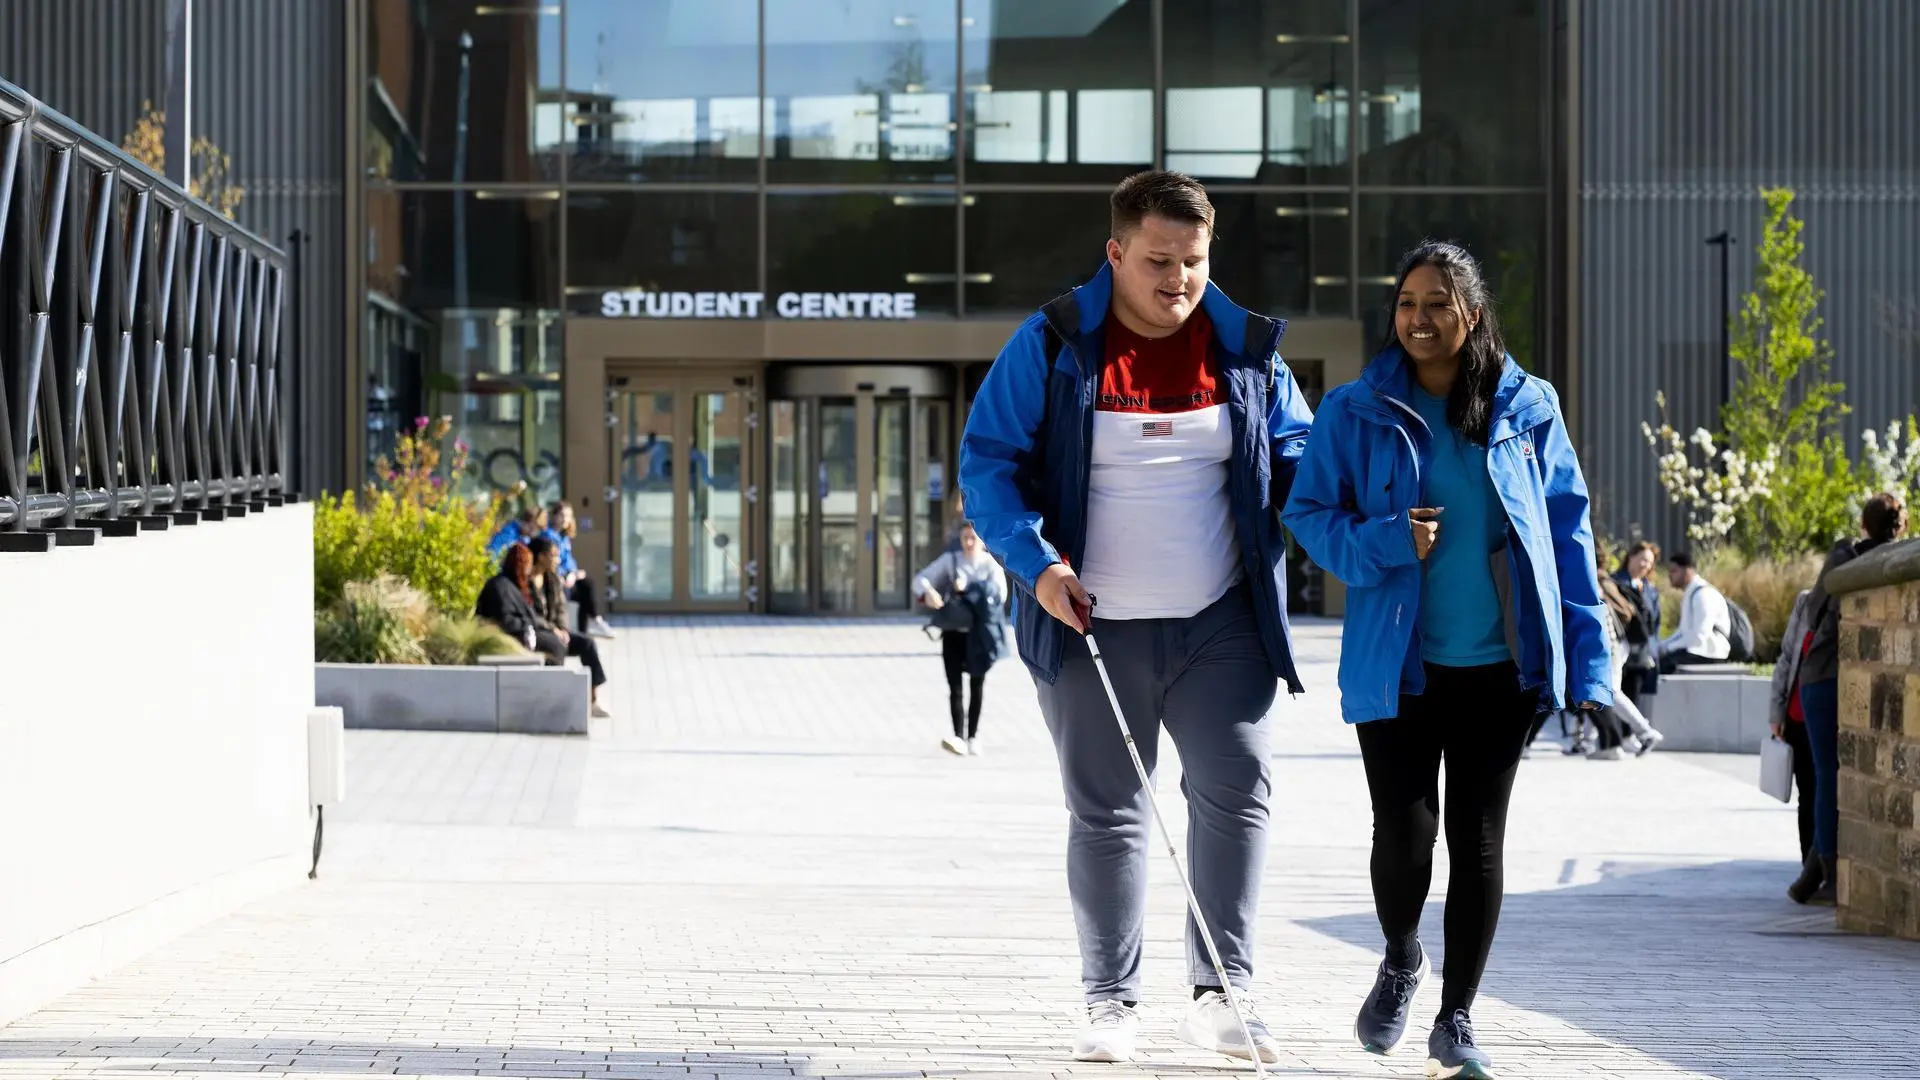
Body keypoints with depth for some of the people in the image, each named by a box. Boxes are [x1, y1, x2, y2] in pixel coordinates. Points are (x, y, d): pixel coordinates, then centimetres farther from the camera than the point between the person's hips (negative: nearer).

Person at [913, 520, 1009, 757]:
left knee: (976, 686, 9)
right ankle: (958, 736, -15)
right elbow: (921, 578, -6)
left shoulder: (991, 564, -1)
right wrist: (927, 592, -29)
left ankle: (973, 736, 18)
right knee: (954, 686, -8)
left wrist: (970, 587, -23)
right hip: (954, 632, 0)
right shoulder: (950, 560, 1)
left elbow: (1000, 594, -13)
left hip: (980, 633, 0)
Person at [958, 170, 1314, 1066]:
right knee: (1104, 813, 6)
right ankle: (1110, 1000, 14)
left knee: (1236, 789, -8)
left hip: (1220, 626, 2)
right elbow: (986, 461, -4)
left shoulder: (1247, 350, 4)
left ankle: (1221, 991, -1)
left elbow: (1298, 454, 15)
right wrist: (1036, 561, -16)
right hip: (1092, 629, -1)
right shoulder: (1051, 346, -5)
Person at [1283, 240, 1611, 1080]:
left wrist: (1586, 664, 0)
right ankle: (1401, 962, 30)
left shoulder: (1527, 410, 3)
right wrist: (1385, 542, -19)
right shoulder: (1356, 413, 0)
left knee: (1478, 839, 3)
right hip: (1396, 663, -1)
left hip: (1499, 665, 1)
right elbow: (1309, 514, 2)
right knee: (1404, 829, -2)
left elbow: (1568, 531, 5)